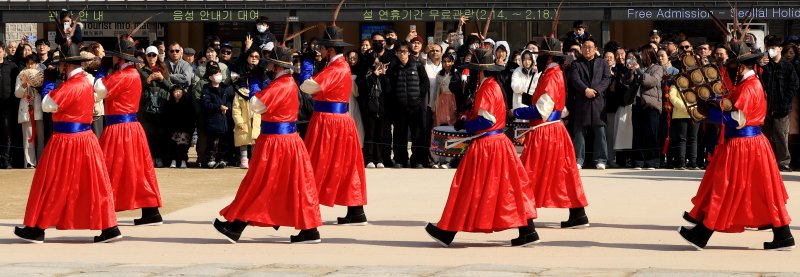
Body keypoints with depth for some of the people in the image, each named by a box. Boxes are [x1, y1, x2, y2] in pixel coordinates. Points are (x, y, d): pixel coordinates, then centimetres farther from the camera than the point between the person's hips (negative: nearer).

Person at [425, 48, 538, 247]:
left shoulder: (486, 89, -17)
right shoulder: (493, 86, 14)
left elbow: (485, 120, -22)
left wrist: (465, 124, -10)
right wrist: (468, 121, 9)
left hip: (486, 146, -9)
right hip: (498, 141, 10)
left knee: (469, 188, -1)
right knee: (511, 187, 7)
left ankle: (447, 232, 8)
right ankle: (528, 232, 4)